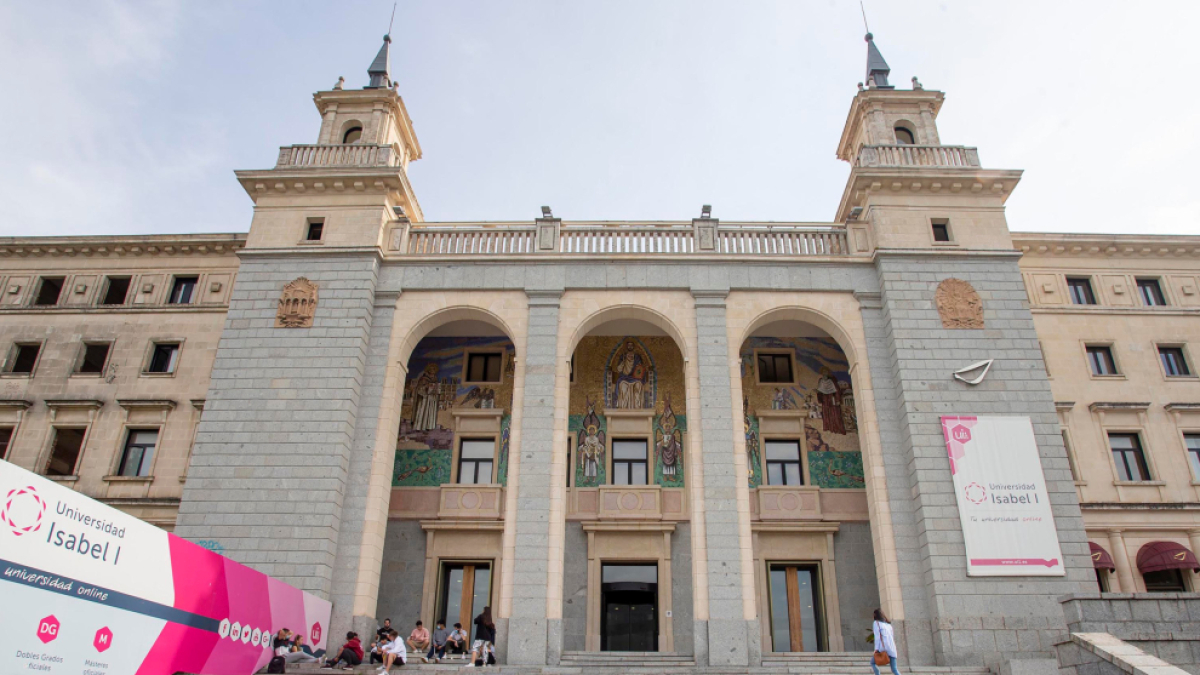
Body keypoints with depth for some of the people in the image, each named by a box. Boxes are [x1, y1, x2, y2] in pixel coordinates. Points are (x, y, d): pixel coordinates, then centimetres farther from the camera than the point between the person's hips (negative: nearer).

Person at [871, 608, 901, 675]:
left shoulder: (876, 623, 5)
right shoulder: (888, 624, 24)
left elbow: (877, 636, -5)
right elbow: (893, 637, 20)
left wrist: (876, 649, -9)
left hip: (883, 647, -6)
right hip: (892, 648, 6)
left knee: (872, 663, 13)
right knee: (894, 669, 2)